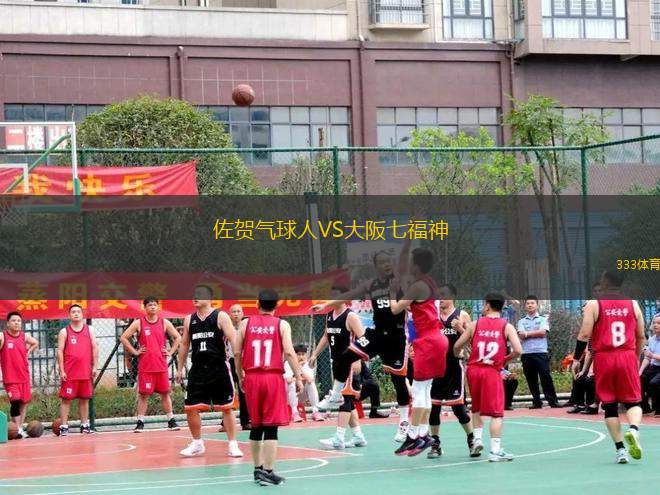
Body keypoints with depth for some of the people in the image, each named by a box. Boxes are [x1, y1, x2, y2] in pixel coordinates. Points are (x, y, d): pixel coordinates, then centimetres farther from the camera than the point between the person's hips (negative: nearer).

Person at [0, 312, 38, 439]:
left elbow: (35, 343, 26)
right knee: (15, 402, -16)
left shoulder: (24, 337, 6)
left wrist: (28, 352, 10)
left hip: (24, 376, 5)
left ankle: (20, 427, 22)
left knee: (24, 401, 10)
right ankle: (17, 429, -13)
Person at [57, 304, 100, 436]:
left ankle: (84, 425, 16)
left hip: (86, 371, 3)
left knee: (84, 399, 9)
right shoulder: (64, 332, 2)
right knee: (66, 399, -3)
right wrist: (62, 371, -8)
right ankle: (64, 426, -2)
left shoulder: (89, 330, 10)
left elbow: (95, 348, 8)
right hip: (70, 373, -3)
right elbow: (60, 351, -1)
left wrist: (94, 367, 0)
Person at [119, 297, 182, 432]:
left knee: (165, 393, 5)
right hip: (145, 366, -2)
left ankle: (171, 421, 10)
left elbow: (177, 337, 15)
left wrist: (170, 352, 5)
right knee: (144, 394, -1)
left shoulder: (165, 323, 6)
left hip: (161, 365, 2)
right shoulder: (138, 323, 0)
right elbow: (123, 338, 1)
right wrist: (134, 352, -3)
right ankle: (140, 422, 3)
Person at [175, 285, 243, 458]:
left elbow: (234, 340, -11)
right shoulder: (189, 320, 9)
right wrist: (180, 369, 17)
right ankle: (197, 444, 18)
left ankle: (232, 445, 9)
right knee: (190, 408, 2)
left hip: (219, 369, -4)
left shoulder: (221, 316, -5)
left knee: (227, 408, 1)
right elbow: (184, 345, 18)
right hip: (198, 370, 4)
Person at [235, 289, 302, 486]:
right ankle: (268, 472, -6)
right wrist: (298, 378, -5)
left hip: (252, 378, 3)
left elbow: (237, 353, 5)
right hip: (273, 377, -3)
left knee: (256, 426, 15)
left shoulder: (246, 323, 6)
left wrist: (240, 376, 18)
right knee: (271, 427, -3)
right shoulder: (282, 325, 0)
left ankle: (258, 468, 23)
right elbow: (289, 353, -10)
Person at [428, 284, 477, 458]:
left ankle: (472, 440, 12)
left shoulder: (462, 316, 0)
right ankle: (435, 444, 13)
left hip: (454, 367, -3)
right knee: (433, 406, 2)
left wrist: (460, 329, -19)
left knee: (459, 407, -3)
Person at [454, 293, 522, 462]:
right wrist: (506, 360, 8)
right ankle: (495, 451, -5)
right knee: (496, 413, 0)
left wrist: (457, 356, 29)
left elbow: (457, 346, 7)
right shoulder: (507, 327, 1)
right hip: (492, 372, -3)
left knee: (476, 407, 26)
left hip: (473, 369, 3)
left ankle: (477, 438, 18)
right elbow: (518, 350, -11)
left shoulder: (475, 324, 6)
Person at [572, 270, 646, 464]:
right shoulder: (632, 304, 7)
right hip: (628, 357, 1)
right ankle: (633, 430, -22)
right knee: (633, 401, 9)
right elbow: (641, 336, 11)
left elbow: (584, 334, -8)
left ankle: (620, 449, 6)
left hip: (603, 359, -1)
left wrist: (576, 359, 3)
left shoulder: (593, 304, -2)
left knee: (610, 406, 9)